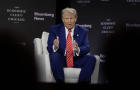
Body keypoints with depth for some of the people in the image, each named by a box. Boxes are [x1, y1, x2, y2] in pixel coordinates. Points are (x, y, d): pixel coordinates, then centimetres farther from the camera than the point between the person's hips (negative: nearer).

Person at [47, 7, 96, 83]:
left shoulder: (83, 31, 8)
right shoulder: (54, 29, 5)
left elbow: (87, 48, -5)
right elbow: (49, 48, -3)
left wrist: (78, 49, -30)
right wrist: (55, 47, -30)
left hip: (77, 61, 1)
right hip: (61, 60, -1)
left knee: (91, 58, -24)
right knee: (54, 56, -33)